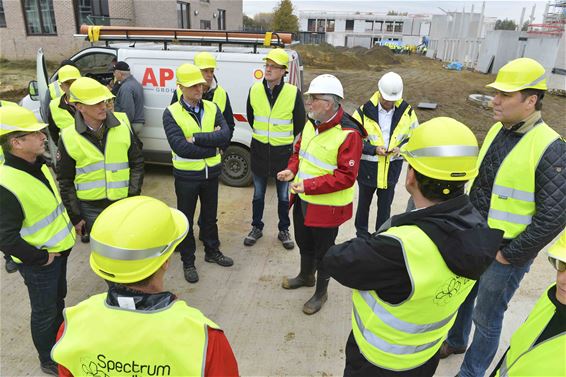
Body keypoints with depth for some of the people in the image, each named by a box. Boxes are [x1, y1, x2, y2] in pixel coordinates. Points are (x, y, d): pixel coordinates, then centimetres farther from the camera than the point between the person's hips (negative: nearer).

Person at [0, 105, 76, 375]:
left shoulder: (37, 166, -1)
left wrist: (70, 223, 12)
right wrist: (41, 258, -18)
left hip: (59, 250, 8)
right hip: (38, 262, -8)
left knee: (59, 300, 27)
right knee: (44, 311, 13)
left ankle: (59, 341, 52)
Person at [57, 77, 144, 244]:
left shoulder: (123, 129, -4)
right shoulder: (69, 138, -7)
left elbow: (137, 163, 4)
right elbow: (66, 182, -1)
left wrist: (133, 196, -2)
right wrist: (75, 217, -1)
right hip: (90, 209, -1)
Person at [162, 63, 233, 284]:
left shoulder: (212, 108, -1)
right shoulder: (171, 113, -12)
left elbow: (225, 136, -16)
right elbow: (180, 147, -24)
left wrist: (196, 138, -23)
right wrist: (213, 143, -17)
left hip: (211, 172, 4)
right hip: (186, 175, -3)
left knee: (210, 215, 20)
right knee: (186, 219, 11)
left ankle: (212, 251, 40)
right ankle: (188, 261, 28)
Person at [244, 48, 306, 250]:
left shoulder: (293, 92, -12)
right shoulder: (255, 90, -4)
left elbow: (300, 122, 1)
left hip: (283, 152, -2)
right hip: (259, 150, 2)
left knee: (284, 196, 12)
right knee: (258, 194, 15)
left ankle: (284, 230, 30)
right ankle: (256, 228, 33)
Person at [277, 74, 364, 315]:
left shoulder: (348, 134, -25)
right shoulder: (311, 123, 1)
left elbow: (346, 176, -26)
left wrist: (310, 185, -29)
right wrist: (292, 170, -5)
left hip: (326, 205, -8)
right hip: (302, 199, 8)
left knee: (323, 250, 12)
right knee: (303, 241, 26)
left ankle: (321, 292, 35)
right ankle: (306, 276, 53)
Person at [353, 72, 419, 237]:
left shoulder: (407, 111, -6)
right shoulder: (365, 111, -15)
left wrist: (400, 148, -15)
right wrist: (374, 149, -22)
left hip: (392, 168, 2)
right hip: (367, 167, -1)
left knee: (385, 204, 16)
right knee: (364, 202, 17)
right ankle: (361, 232, 38)